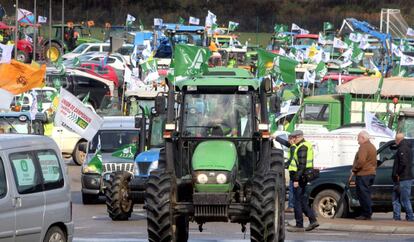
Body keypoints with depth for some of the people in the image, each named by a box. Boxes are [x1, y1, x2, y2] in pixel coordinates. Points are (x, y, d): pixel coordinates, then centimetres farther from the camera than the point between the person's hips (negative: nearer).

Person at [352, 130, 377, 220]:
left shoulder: (364, 147, -14)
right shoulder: (372, 147, 19)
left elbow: (361, 161, -24)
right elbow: (374, 162, 25)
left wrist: (354, 170, -14)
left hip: (363, 174, -10)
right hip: (371, 173, 10)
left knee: (363, 195, -7)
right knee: (366, 194, 14)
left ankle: (366, 214, -9)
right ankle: (368, 213, 14)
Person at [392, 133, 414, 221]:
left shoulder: (402, 149, -13)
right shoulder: (406, 147, 20)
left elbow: (403, 163, -25)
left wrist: (398, 174, -16)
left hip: (403, 179, -11)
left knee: (405, 199, -7)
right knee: (396, 198, 12)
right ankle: (396, 217, 13)